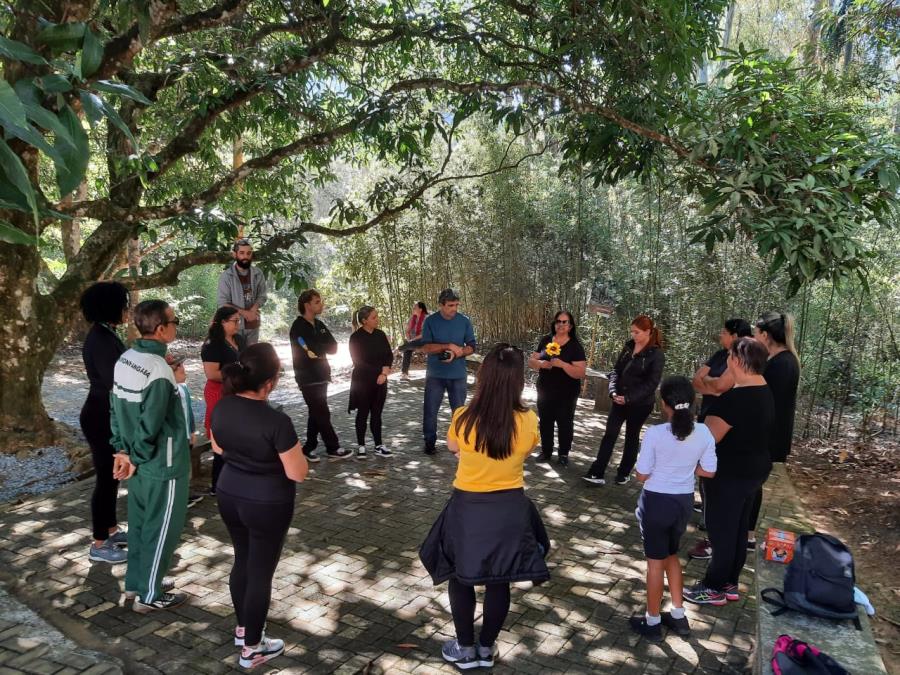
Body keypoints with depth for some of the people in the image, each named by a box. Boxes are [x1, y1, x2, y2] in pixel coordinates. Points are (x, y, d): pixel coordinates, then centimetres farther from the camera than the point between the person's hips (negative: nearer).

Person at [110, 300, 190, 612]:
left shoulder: (125, 359, 1)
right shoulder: (159, 369, -26)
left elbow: (115, 409, 7)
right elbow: (150, 425, -25)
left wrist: (122, 449, 8)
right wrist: (136, 456, -10)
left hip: (139, 462, 9)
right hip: (163, 465, -9)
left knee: (139, 523, 22)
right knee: (161, 529, 7)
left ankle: (135, 582, 37)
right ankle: (149, 595, 20)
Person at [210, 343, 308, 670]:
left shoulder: (222, 407, -8)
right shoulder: (276, 421, -29)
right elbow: (298, 473, -20)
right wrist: (288, 448, -4)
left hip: (229, 497, 7)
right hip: (268, 506, -6)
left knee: (242, 561, 23)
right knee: (261, 572, 9)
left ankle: (242, 628, 41)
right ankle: (252, 649, 25)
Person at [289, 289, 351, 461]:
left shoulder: (320, 325, 11)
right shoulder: (298, 326, -12)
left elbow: (334, 347, 3)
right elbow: (310, 351, -22)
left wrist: (317, 349, -13)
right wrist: (323, 347, -4)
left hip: (321, 376, 8)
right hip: (308, 378, -8)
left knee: (317, 414, 11)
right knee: (323, 414, -3)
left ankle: (309, 448, 20)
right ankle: (333, 448, 6)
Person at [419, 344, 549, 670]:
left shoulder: (463, 418, -19)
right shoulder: (528, 421, -16)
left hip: (468, 508, -1)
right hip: (510, 509, 2)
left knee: (461, 578, 20)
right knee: (498, 582, 19)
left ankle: (465, 649, 34)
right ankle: (486, 649, 36)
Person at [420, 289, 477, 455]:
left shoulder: (464, 321, -2)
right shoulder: (430, 321, -5)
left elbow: (471, 347, 1)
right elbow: (426, 347, -10)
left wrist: (456, 354, -18)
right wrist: (448, 346, -20)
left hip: (458, 374, 1)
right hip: (435, 374, 0)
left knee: (459, 410, 8)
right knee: (430, 410, 6)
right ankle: (429, 441, 22)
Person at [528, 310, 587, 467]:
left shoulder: (575, 346, -11)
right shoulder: (545, 341, 2)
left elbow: (580, 373, -17)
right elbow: (531, 361, 4)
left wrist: (562, 364, -30)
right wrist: (540, 363, -18)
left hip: (566, 395, -3)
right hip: (544, 391, 4)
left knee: (565, 424, 8)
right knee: (545, 422, 13)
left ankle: (564, 454, 24)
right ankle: (546, 451, 28)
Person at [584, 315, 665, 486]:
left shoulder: (656, 354, -12)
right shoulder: (628, 346, 5)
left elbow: (651, 383, -16)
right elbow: (616, 370, 6)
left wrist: (629, 398, -20)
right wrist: (613, 391, -10)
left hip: (640, 403, -4)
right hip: (620, 400, 5)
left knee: (632, 437, 10)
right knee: (609, 434, 0)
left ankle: (624, 473, 25)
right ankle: (597, 473, 0)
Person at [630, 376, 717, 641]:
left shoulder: (655, 433, -21)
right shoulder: (703, 432, -8)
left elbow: (642, 475, -15)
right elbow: (708, 471, 1)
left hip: (656, 502, -5)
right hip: (684, 502, 5)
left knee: (656, 561, 10)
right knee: (671, 555, 25)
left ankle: (652, 622, 23)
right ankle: (678, 616, 33)